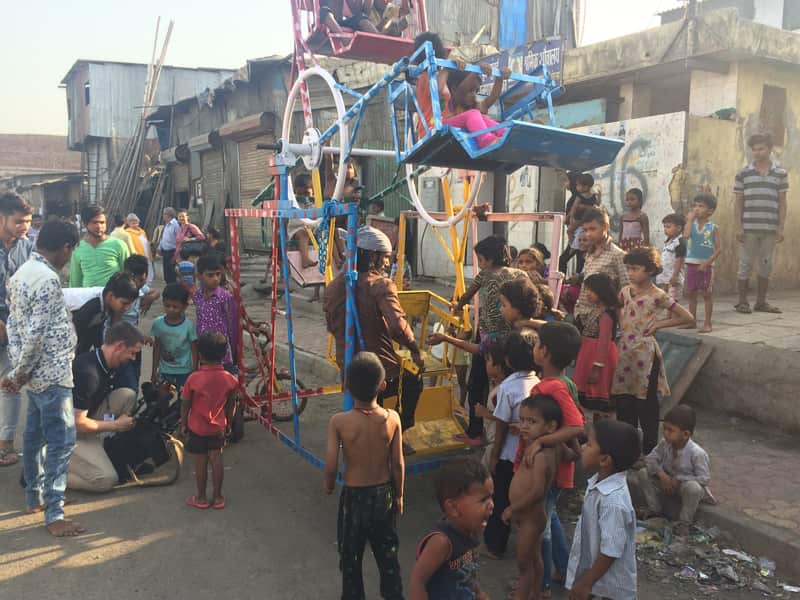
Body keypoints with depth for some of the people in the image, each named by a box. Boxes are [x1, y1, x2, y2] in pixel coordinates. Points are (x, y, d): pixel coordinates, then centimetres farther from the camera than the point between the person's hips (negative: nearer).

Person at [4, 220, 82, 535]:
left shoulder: (22, 273, 10)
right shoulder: (48, 279, -21)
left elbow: (14, 323, 13)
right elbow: (37, 334, -24)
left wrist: (19, 370, 12)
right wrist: (19, 374, -11)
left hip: (37, 371, 10)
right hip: (52, 372, -10)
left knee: (35, 434, 19)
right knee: (61, 440, -5)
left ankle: (35, 497, 32)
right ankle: (54, 515, 0)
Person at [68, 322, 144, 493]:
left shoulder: (108, 366, 1)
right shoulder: (88, 372, -28)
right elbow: (78, 423, -26)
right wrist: (116, 424, -15)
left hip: (82, 422, 9)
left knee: (127, 396, -4)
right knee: (107, 480, -18)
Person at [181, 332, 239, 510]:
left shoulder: (194, 378, -20)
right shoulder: (230, 379, -12)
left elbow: (185, 404, -10)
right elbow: (231, 405, 0)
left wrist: (183, 425, 4)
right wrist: (228, 424, 15)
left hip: (197, 428, -2)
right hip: (218, 428, 2)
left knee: (200, 461, 10)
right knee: (216, 459, 14)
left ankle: (201, 498, 23)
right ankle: (217, 497, 22)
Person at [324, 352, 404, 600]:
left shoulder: (339, 422, -22)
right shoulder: (392, 418, -16)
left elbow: (331, 465, -16)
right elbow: (398, 464, -8)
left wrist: (329, 485, 6)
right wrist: (399, 495, 8)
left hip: (353, 496, -2)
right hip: (383, 494, 2)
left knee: (351, 554, 20)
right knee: (387, 552, 22)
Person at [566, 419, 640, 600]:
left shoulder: (613, 501, -35)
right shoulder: (598, 481, -9)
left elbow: (611, 551, -29)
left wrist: (586, 584, -19)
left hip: (610, 584, -8)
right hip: (591, 567, 8)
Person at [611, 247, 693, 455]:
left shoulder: (657, 296, -10)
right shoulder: (625, 292, 5)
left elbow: (687, 317, -6)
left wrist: (659, 323, -10)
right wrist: (623, 326, 7)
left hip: (645, 353, -5)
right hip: (625, 351, 5)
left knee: (646, 403, 3)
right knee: (623, 401, 9)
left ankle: (649, 450, 17)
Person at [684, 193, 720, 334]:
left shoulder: (713, 228, -4)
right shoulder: (691, 224, 3)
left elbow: (717, 249, -6)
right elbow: (686, 235, -19)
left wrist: (706, 263, -16)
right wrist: (690, 218, -13)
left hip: (706, 265, -3)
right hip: (692, 263, 3)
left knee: (707, 294, 3)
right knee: (691, 293, 10)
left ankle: (707, 323, 9)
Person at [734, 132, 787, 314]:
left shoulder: (781, 173, 7)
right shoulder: (743, 174, 3)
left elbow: (782, 203, 7)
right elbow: (738, 203, 3)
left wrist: (781, 228, 1)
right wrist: (739, 228, -4)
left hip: (770, 229, 2)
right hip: (748, 229, -2)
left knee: (766, 266, 8)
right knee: (745, 265, 1)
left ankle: (761, 302, 18)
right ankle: (742, 302, 10)